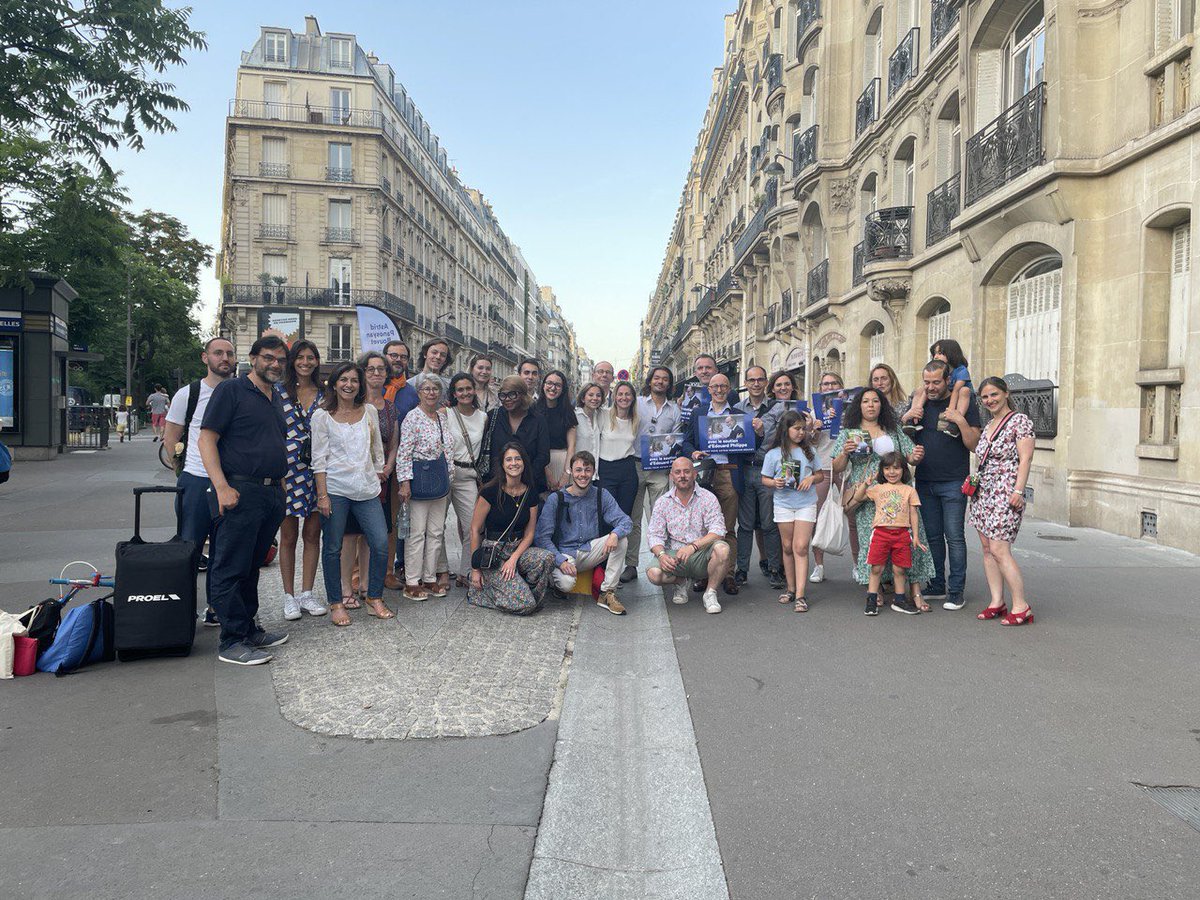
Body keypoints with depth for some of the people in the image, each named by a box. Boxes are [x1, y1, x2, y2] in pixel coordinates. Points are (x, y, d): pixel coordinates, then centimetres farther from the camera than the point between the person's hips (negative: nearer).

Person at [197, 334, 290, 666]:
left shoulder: (276, 400, 20)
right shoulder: (231, 390, -3)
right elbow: (207, 439, -9)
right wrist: (222, 486, -18)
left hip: (272, 495, 8)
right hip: (239, 493, -8)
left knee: (252, 567, 15)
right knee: (231, 569, -3)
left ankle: (249, 629, 24)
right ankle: (232, 641, 2)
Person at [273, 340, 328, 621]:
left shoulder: (323, 395, 10)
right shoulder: (279, 391, 1)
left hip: (316, 471, 3)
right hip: (287, 469, -3)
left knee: (313, 534, 7)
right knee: (288, 536, 4)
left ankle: (307, 593, 17)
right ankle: (289, 596, 14)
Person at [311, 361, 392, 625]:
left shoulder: (369, 411, 8)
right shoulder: (322, 415, 0)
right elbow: (319, 458, -3)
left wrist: (378, 478, 12)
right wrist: (322, 495, -8)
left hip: (367, 489, 3)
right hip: (335, 489, -3)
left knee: (381, 543, -3)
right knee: (332, 548, 4)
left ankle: (374, 599, 13)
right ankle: (336, 604, 17)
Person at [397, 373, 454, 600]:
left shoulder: (442, 416, 11)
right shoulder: (413, 417, -10)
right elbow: (404, 452, -14)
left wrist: (448, 478, 15)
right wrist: (405, 482, -18)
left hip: (440, 478, 7)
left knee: (437, 531, 9)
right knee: (417, 531, -3)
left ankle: (430, 578, 18)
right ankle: (412, 583, 4)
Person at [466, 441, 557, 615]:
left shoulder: (531, 492, 3)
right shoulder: (490, 491, -11)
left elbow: (529, 533, 5)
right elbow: (475, 530, -7)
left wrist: (514, 558, -12)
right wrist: (475, 569, -7)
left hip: (519, 549, 5)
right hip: (492, 553, -4)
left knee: (547, 558, -29)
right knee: (523, 605, -20)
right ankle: (478, 589, 6)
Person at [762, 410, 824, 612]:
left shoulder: (809, 451, 4)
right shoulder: (773, 454, -1)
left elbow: (821, 475, 12)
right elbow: (764, 479, 3)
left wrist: (811, 478, -9)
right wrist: (774, 483, -18)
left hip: (806, 504, 0)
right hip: (783, 504, 0)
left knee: (800, 547, -7)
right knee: (787, 547, 10)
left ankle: (800, 595, -8)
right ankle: (791, 589, 24)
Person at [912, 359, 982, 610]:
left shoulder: (964, 404, -2)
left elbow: (974, 445, -8)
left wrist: (960, 420, -20)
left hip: (953, 483, -4)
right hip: (924, 482, 4)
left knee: (954, 537, -3)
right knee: (932, 536, 10)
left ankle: (956, 591, 4)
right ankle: (936, 587, 19)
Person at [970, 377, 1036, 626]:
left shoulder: (1020, 421, -5)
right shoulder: (988, 425, 17)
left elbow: (1025, 459, -12)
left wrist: (1018, 490, -19)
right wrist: (973, 483, 17)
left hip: (1005, 492, -8)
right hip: (984, 491, 8)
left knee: (999, 550, -13)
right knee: (987, 549, 7)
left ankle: (1021, 607, -6)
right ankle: (997, 603, 13)